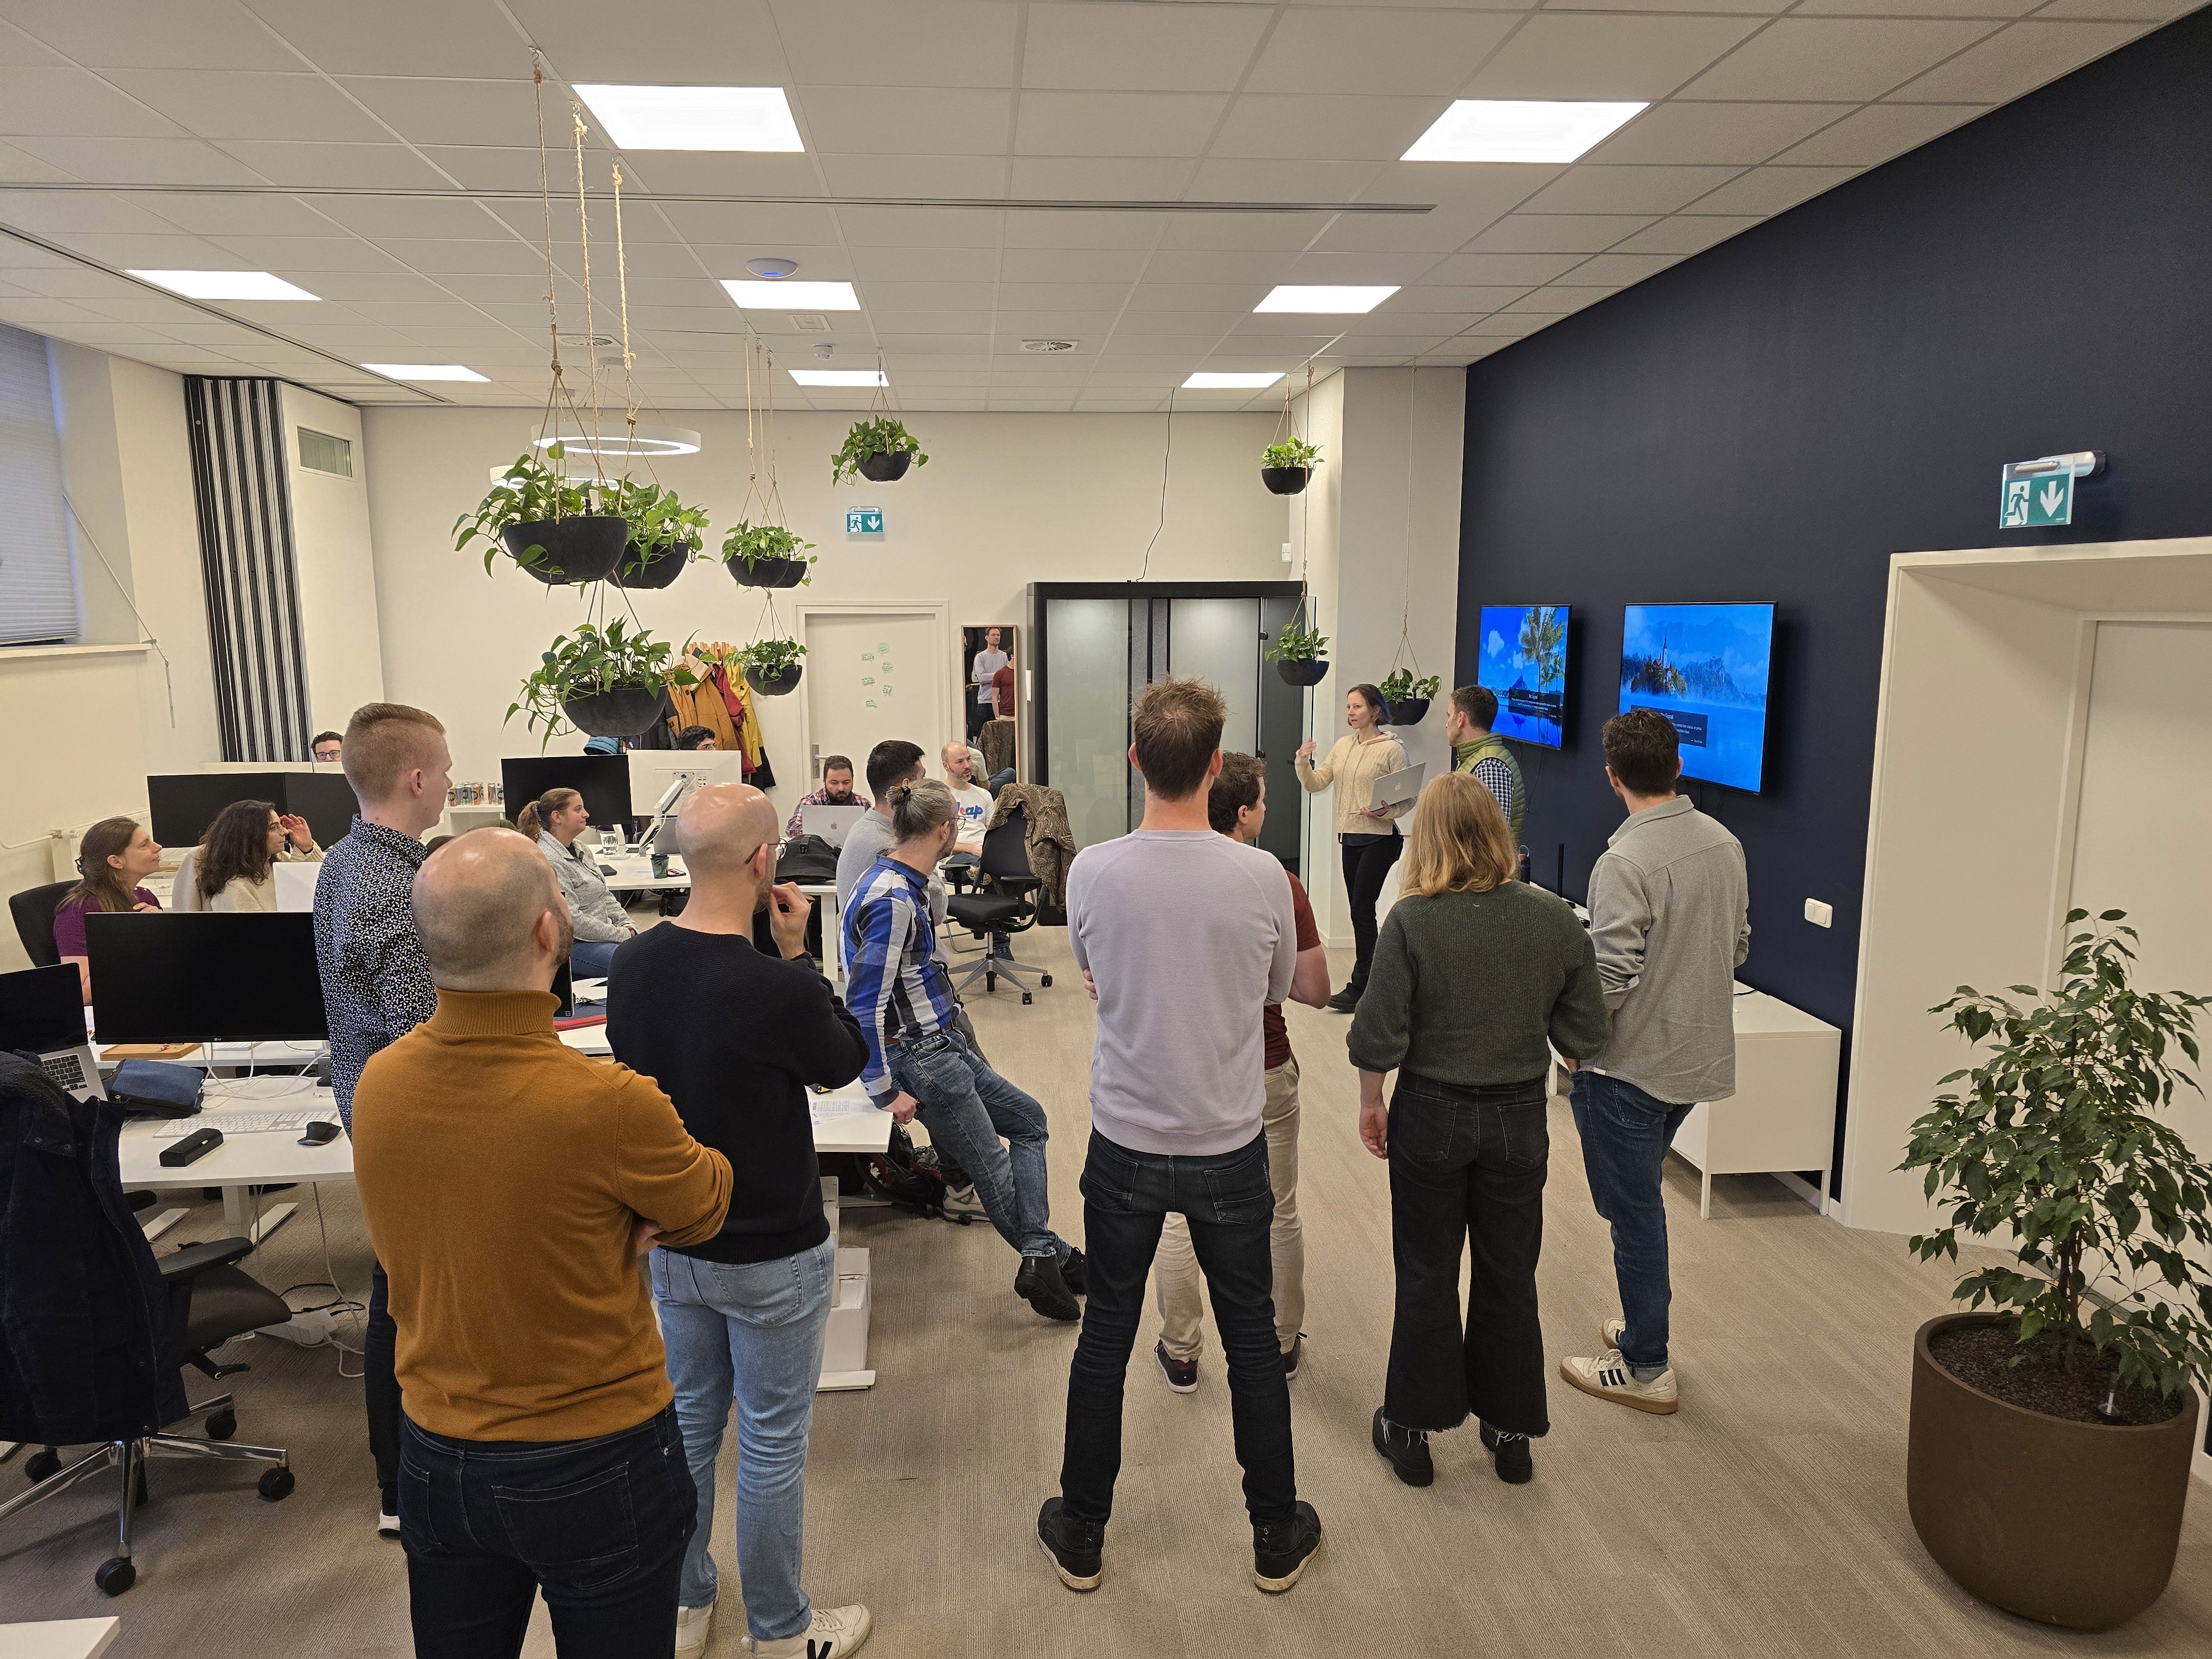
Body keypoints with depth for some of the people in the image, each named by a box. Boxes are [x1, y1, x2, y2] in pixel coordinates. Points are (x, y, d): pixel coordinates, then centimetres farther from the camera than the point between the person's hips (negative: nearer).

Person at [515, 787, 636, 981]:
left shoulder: (581, 851, 13)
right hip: (571, 946, -10)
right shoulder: (548, 862, -18)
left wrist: (627, 925, 1)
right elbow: (572, 920, -22)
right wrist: (622, 935, -18)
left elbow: (605, 896, 18)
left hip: (603, 933, 10)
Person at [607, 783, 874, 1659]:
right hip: (771, 1252, -6)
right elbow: (844, 1063, -9)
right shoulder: (778, 988, -29)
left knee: (688, 1421, 23)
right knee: (771, 1444, 12)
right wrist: (798, 954, -6)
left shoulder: (634, 962, -10)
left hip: (670, 1240, 6)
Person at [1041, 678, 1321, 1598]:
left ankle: (1082, 1537, 32)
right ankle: (1276, 1538, 33)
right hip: (1229, 1149, 0)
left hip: (1125, 1148, 1)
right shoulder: (1261, 877, -16)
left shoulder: (1092, 873, -14)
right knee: (1253, 1341, 17)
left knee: (1105, 1338, 16)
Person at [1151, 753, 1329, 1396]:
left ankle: (1180, 1355, 27)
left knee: (1179, 1220, 15)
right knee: (1278, 1215, 19)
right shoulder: (1280, 885, -15)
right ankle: (1281, 1345, 34)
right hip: (1266, 1076, 0)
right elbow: (1316, 991, -11)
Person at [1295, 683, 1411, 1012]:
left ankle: (1358, 987, -4)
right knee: (1360, 910, 10)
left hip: (1379, 838, -7)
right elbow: (1316, 784, 8)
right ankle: (1370, 980, 20)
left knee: (1361, 908, -9)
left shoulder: (1392, 749, -8)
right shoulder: (1342, 746, 11)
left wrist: (1387, 811, -25)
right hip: (1350, 837, 7)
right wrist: (1304, 763, -11)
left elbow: (1408, 797, -7)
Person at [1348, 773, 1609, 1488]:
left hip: (1432, 1114, -2)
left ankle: (1412, 1429, 26)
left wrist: (1371, 1104, 2)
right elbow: (1584, 1034, -1)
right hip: (1519, 1116, 2)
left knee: (1426, 1275, 13)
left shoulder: (1411, 921, -17)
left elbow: (1379, 1035, -14)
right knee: (1509, 1276, 17)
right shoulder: (1554, 918, -8)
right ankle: (1511, 1430, 31)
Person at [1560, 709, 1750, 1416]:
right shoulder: (1725, 845, 0)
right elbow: (1738, 947, 11)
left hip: (1629, 1066, -8)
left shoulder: (1625, 863, -24)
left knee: (1634, 1210, 6)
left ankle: (1645, 1368, 19)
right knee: (1639, 1198, 24)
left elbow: (1610, 980, -25)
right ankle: (1644, 1323, 38)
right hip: (1699, 1057, 8)